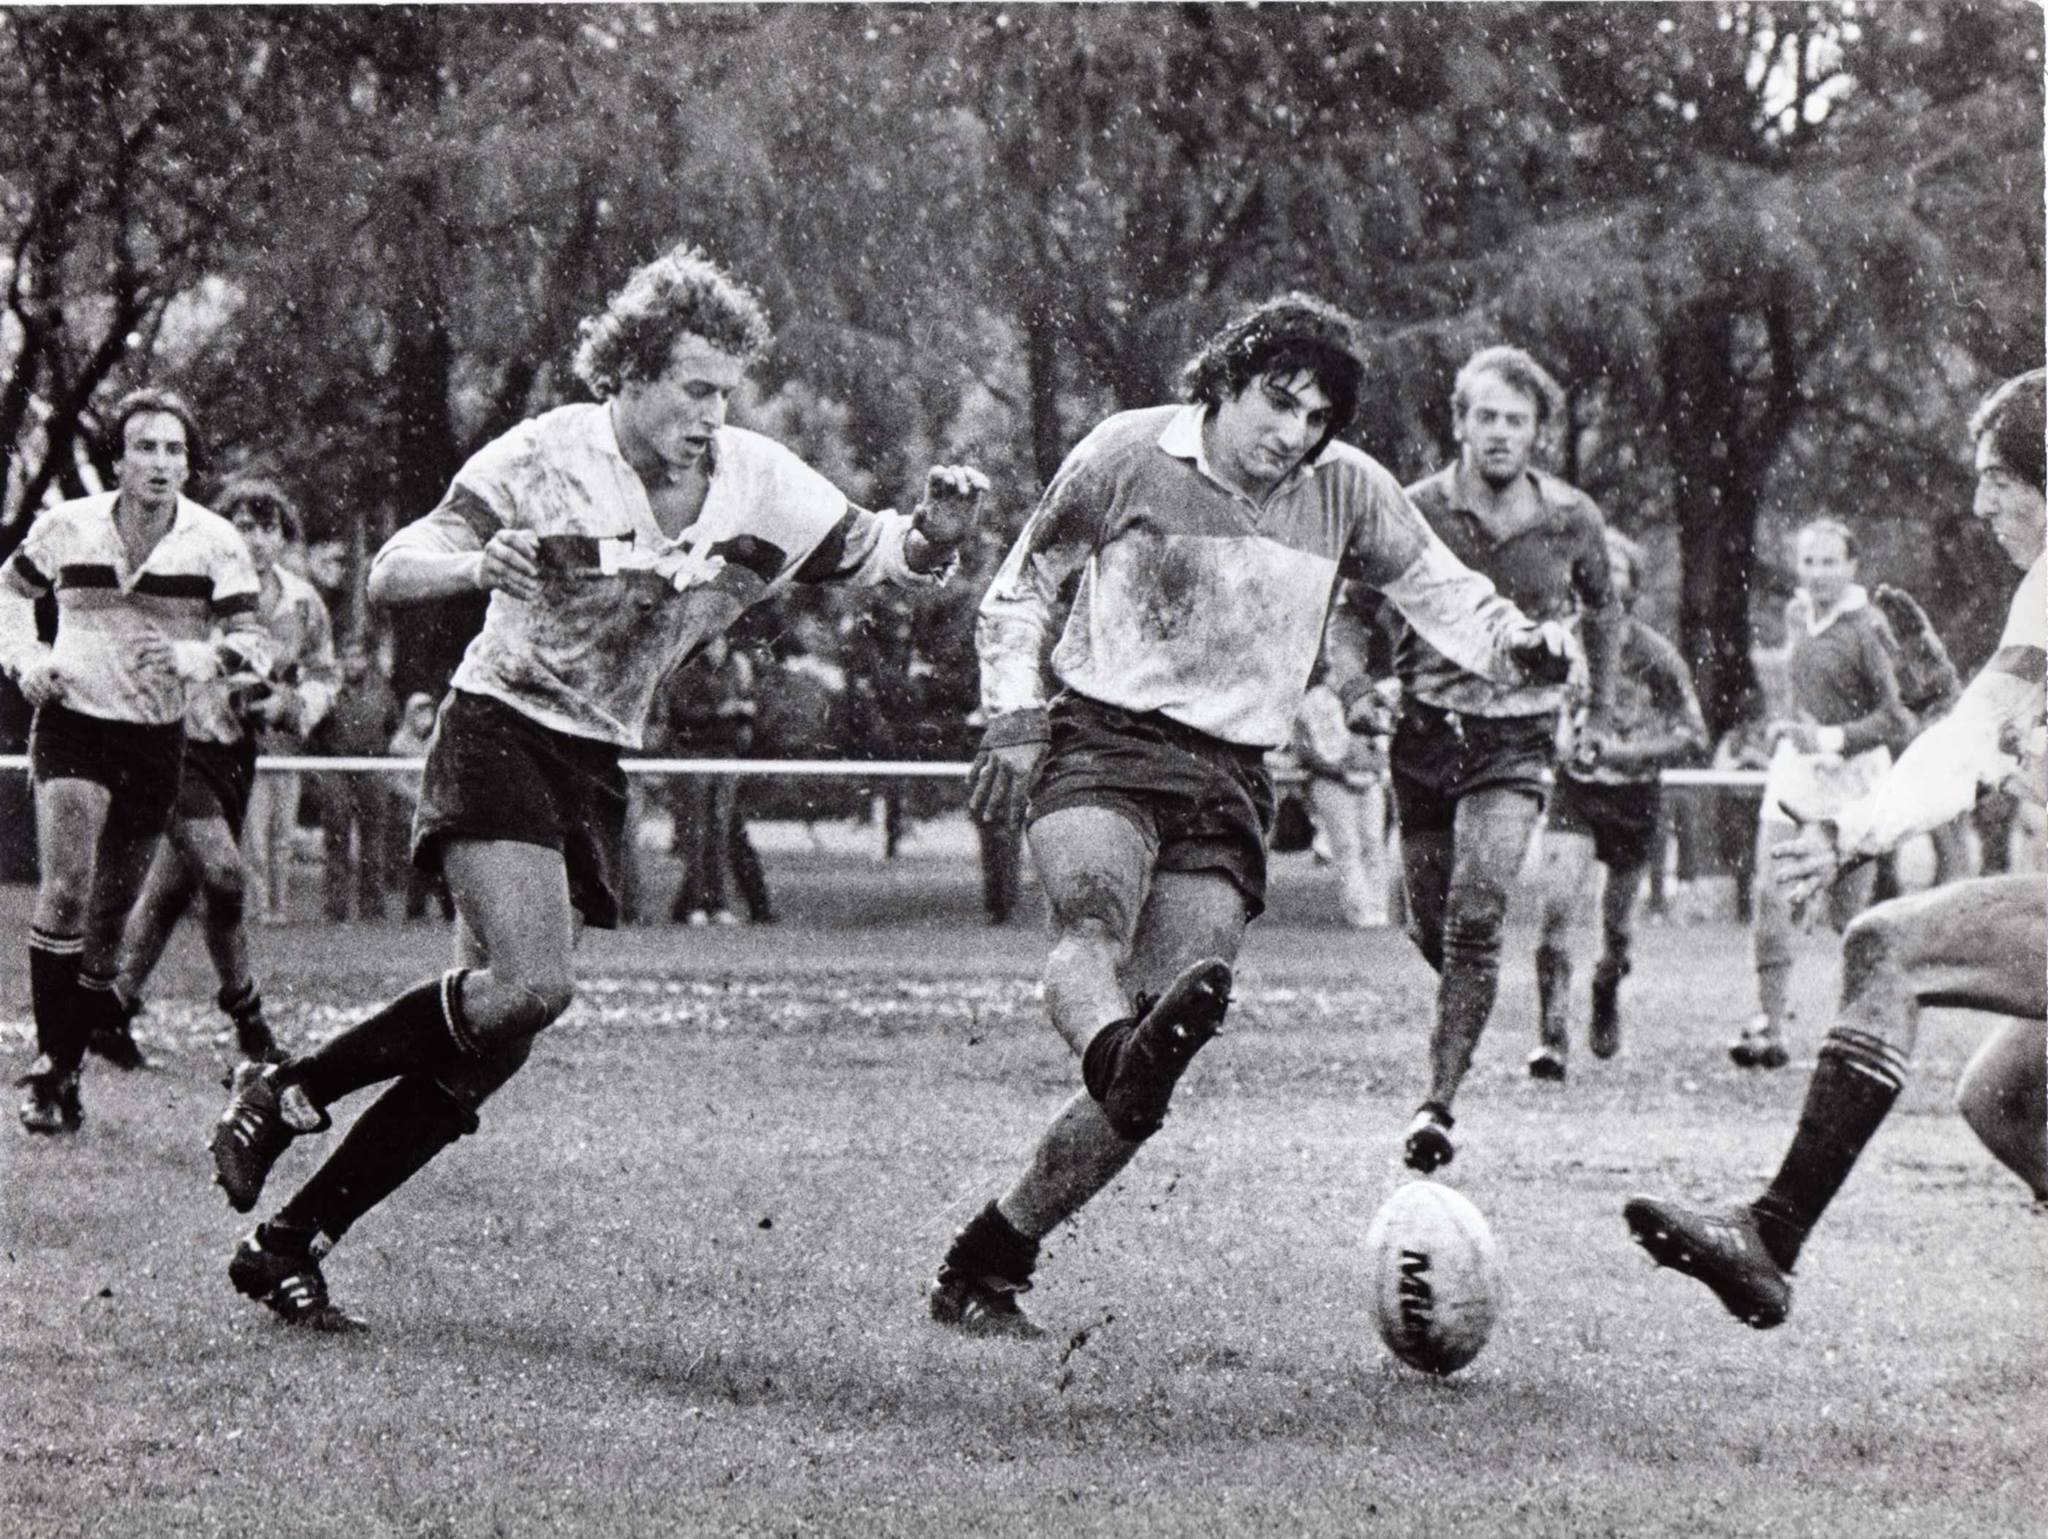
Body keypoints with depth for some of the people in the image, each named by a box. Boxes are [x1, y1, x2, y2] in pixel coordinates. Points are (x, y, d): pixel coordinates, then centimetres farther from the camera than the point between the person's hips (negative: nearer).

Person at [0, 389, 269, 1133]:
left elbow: (252, 643, -8)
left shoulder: (214, 542, -5)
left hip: (158, 741, 2)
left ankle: (68, 1070, 20)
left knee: (108, 924, 7)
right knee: (67, 888, -22)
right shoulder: (65, 527, -4)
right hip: (73, 724, -2)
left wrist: (201, 657, -28)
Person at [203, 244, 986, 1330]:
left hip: (595, 768, 5)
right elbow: (388, 575, -15)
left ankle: (287, 1244, 8)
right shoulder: (547, 457, -14)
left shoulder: (761, 485, -3)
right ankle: (282, 1097, -8)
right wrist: (480, 564, -36)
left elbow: (877, 558, 7)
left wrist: (934, 534, -17)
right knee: (530, 987, -26)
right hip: (498, 734, -5)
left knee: (486, 1045, -1)